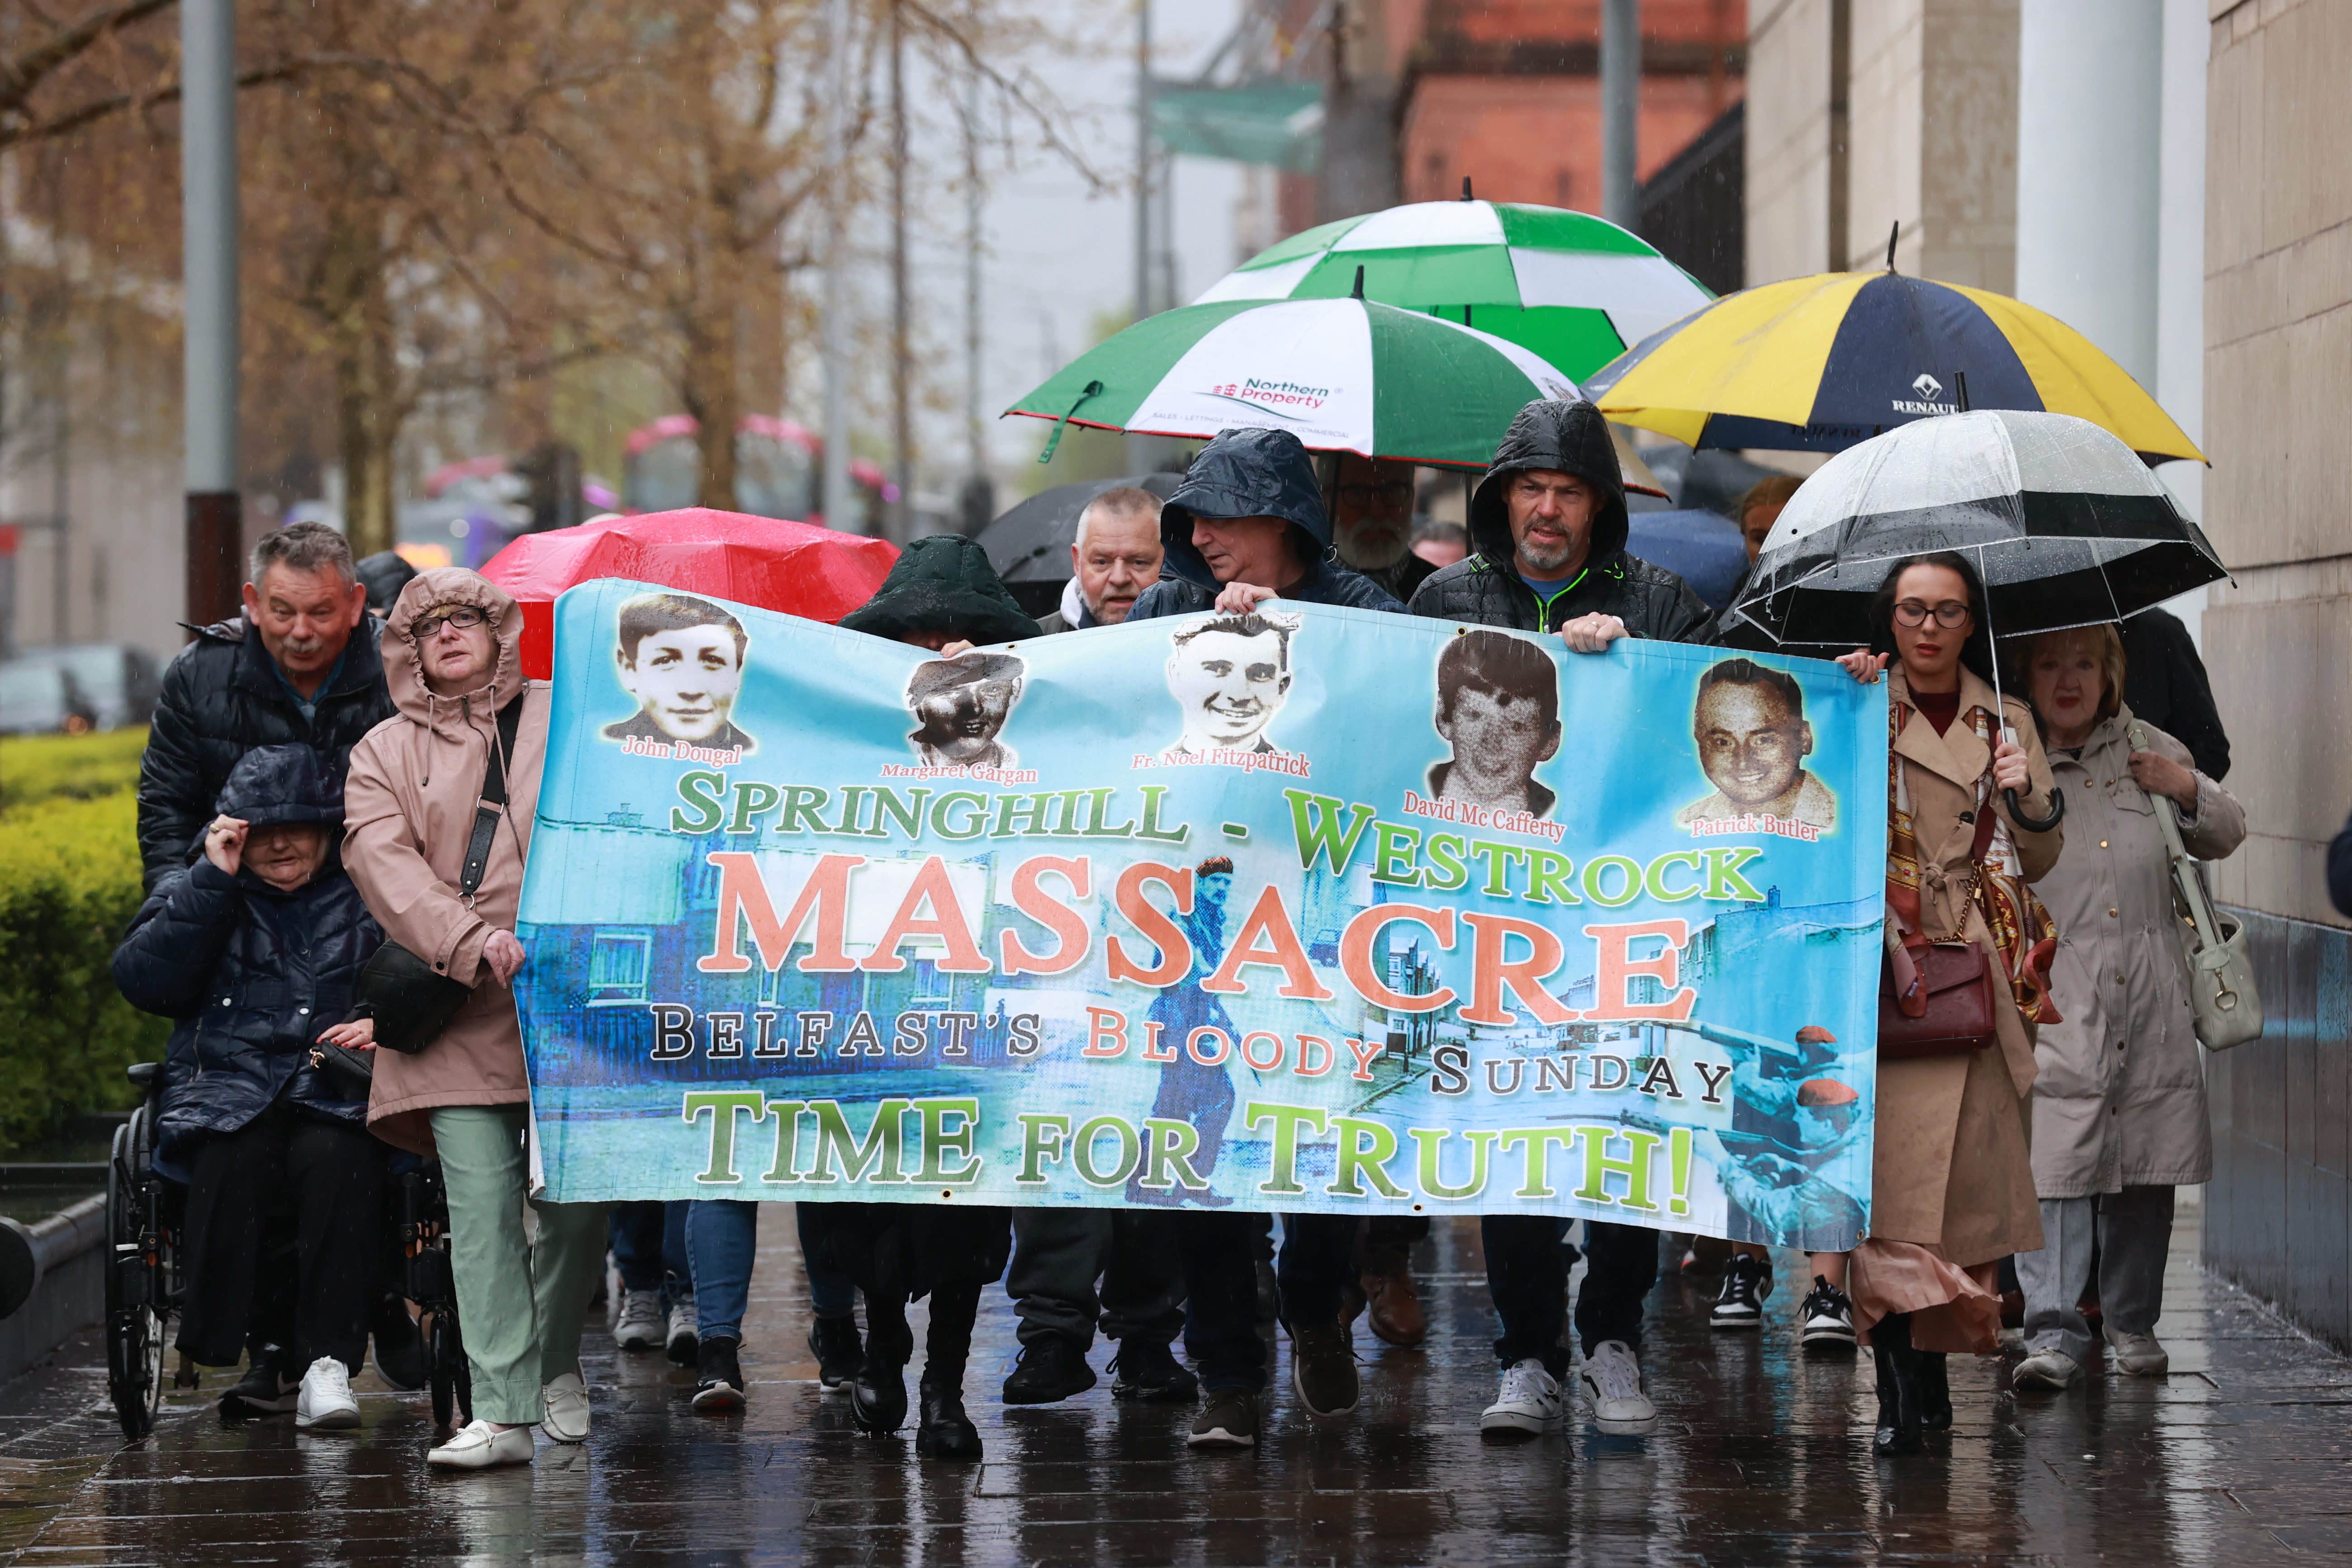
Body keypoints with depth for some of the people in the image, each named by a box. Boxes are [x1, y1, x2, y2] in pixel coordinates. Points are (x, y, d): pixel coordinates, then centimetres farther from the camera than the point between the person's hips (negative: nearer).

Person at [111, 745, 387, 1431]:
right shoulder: (196, 896, 18)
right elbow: (143, 980, 0)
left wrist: (385, 1026, -7)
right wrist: (214, 880, -2)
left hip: (337, 1095, 0)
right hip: (227, 1087, 0)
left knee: (335, 1159, -35)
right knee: (233, 1163, -35)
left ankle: (327, 1362, -33)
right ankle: (261, 1355, -29)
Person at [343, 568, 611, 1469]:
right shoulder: (385, 753, 15)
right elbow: (385, 863, 0)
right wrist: (475, 943, -17)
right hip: (458, 1018, 0)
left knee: (574, 1195, 0)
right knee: (482, 1207, -8)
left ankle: (557, 1363, 23)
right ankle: (504, 1409, -9)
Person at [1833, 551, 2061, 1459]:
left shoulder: (2006, 724, 15)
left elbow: (2040, 862, 14)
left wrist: (2031, 800, -6)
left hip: (1980, 975, 3)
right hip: (1885, 969, -3)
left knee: (1965, 1171, 0)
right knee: (1893, 1170, -14)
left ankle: (1932, 1373, 9)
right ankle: (1899, 1391, -17)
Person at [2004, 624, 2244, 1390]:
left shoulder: (2149, 750, 13)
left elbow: (2227, 835, 21)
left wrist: (2191, 791, 3)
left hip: (2150, 997, 3)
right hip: (2057, 1000, -3)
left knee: (2146, 1163, 7)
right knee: (2056, 1160, -12)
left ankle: (2132, 1322, 19)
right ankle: (2053, 1332, -10)